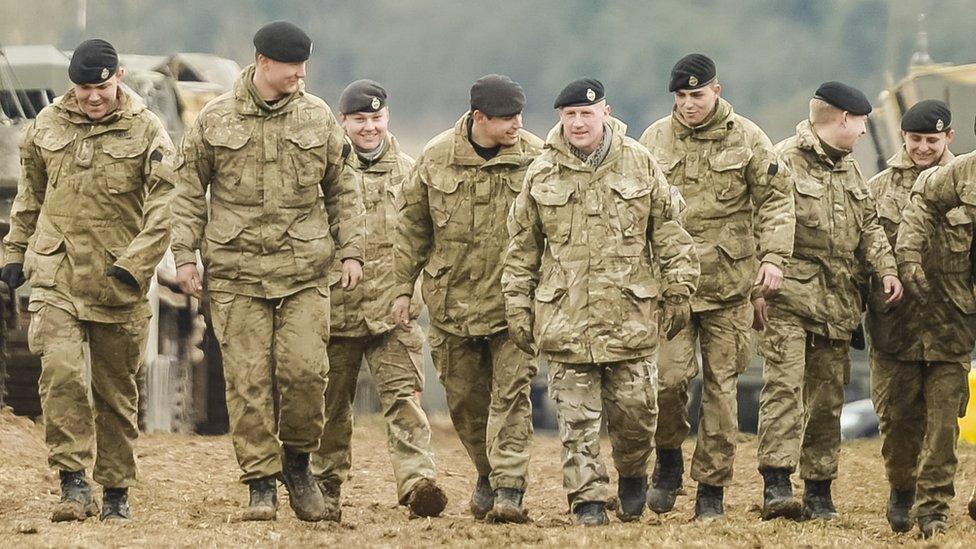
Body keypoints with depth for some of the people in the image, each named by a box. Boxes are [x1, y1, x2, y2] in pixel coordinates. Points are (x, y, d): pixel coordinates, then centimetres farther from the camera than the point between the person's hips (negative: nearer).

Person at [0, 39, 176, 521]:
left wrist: (134, 263, -20)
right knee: (61, 372, -17)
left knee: (116, 390, 7)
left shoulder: (146, 131, -3)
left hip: (118, 284, -1)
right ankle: (74, 484, -14)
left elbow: (164, 205, -9)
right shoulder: (47, 125, 7)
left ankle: (116, 491, 19)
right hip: (55, 276, 1)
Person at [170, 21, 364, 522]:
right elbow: (189, 190, 10)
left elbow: (341, 190, 15)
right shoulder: (215, 119, 4)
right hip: (235, 273, -1)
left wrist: (350, 251, 6)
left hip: (304, 271, 1)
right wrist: (184, 255, 3)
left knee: (305, 369, -9)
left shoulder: (318, 117, 8)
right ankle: (260, 484, 4)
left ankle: (297, 462, 14)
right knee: (248, 380, -3)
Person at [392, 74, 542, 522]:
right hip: (453, 298, 2)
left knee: (511, 394, -11)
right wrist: (403, 287, 8)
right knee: (464, 398, 11)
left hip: (514, 302, -2)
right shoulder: (436, 158, -1)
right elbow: (412, 225, 9)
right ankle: (488, 473, 32)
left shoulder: (535, 158, -4)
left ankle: (509, 490, -13)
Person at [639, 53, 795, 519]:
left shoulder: (748, 140, 3)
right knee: (669, 376, -13)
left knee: (720, 385, 2)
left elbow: (776, 200, 5)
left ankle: (712, 486, 10)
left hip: (728, 284, -1)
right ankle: (668, 459, 12)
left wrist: (773, 258, -6)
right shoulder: (654, 140, 8)